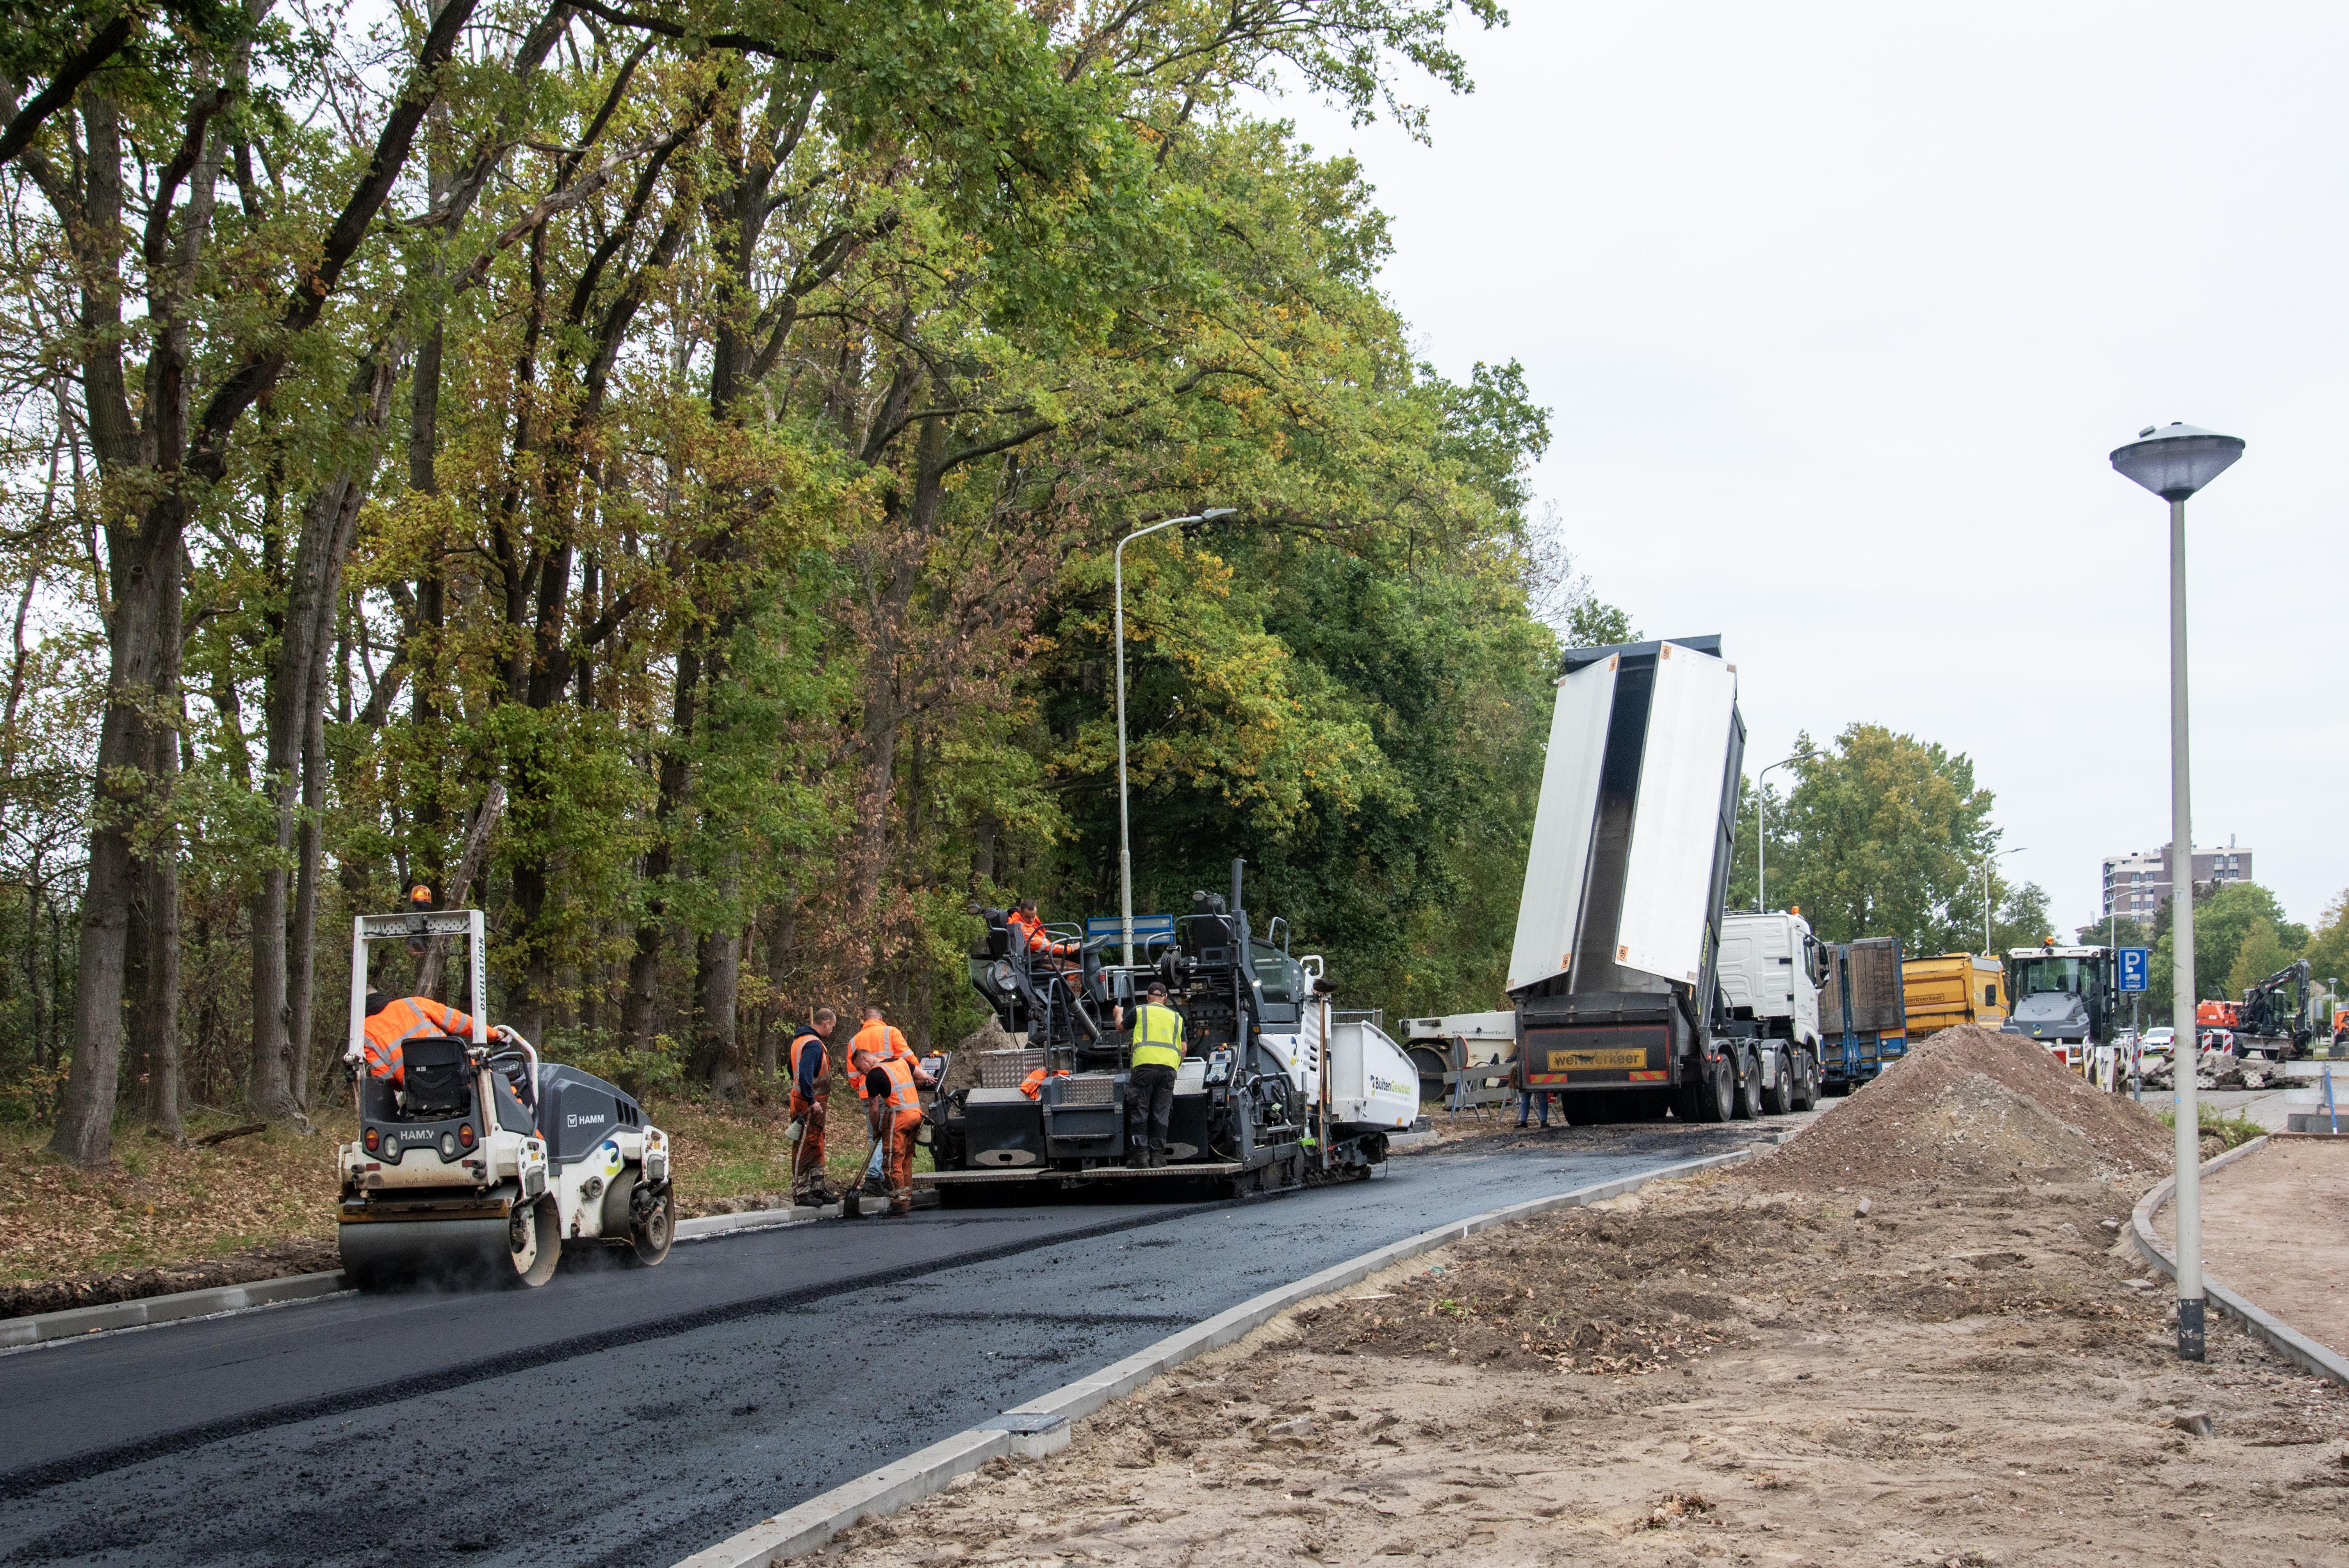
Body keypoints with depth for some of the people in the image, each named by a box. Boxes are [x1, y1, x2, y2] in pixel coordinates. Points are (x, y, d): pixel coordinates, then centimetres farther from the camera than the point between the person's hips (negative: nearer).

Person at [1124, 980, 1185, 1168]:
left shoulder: (1140, 1011, 13)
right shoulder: (1176, 1017, 21)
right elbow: (1183, 1049, 19)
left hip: (1145, 1064, -3)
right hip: (1169, 1067, 3)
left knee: (1139, 1112, 0)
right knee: (1161, 1114, 5)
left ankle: (1140, 1155, -9)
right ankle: (1157, 1156, 0)